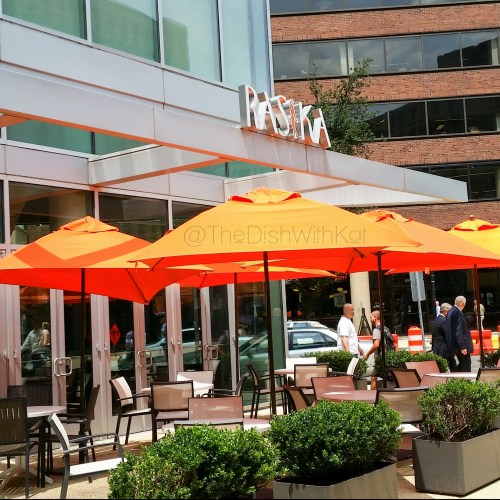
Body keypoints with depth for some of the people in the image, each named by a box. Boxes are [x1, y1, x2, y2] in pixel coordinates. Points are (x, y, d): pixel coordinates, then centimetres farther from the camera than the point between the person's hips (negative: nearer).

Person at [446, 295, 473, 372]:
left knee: (462, 363, 18)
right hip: (461, 345, -10)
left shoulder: (450, 311, 10)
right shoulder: (457, 313, -19)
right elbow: (458, 331, -23)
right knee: (466, 366, -2)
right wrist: (462, 347, -23)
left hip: (455, 345, 10)